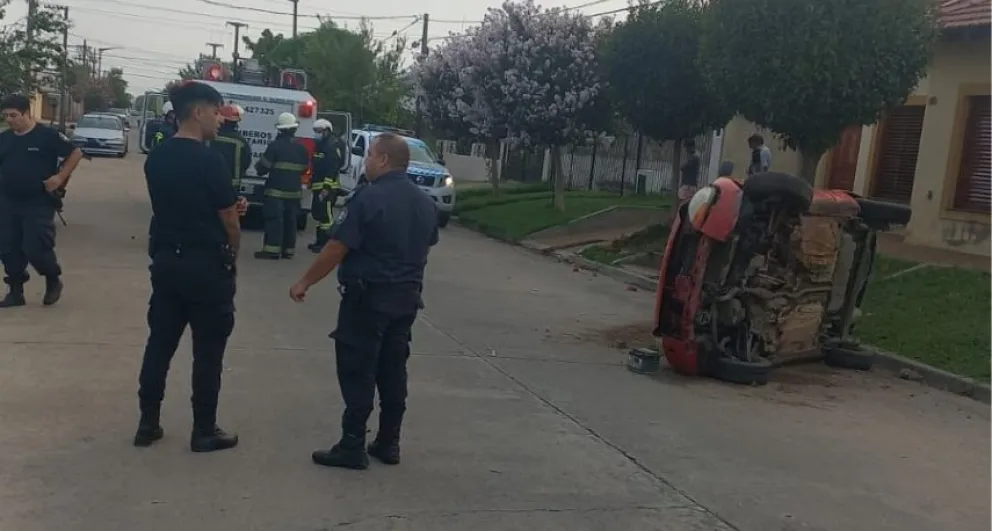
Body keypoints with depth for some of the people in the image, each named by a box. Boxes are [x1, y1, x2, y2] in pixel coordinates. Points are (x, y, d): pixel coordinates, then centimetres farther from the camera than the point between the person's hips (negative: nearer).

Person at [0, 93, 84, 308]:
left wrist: (60, 177, -12)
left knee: (36, 248, -8)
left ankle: (54, 280, 19)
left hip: (38, 204, -5)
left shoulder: (47, 135, -8)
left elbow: (76, 153, -5)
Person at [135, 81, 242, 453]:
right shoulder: (209, 161, -16)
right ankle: (204, 432, 11)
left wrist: (229, 208, 11)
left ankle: (147, 424, 20)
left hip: (165, 260, 7)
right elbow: (229, 220, -11)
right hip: (206, 265, -7)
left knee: (160, 342, 13)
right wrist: (232, 255, 6)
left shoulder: (155, 158, 6)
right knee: (208, 351, 3)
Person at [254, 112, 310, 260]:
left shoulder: (275, 145, -11)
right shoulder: (301, 148, 8)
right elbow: (305, 168, 20)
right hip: (294, 191, 6)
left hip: (276, 190, -6)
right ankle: (288, 250, 14)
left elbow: (263, 167, -9)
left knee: (274, 219, -6)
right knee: (290, 220, 10)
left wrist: (258, 166, 13)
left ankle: (272, 250, -11)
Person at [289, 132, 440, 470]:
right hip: (407, 297, 7)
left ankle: (353, 447, 3)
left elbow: (336, 250, -17)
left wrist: (304, 283, -7)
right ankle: (388, 444, 19)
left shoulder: (368, 198, -16)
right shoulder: (425, 203, 8)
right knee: (393, 371, 12)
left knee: (357, 372, -1)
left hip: (368, 296, -7)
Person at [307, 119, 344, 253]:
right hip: (319, 186, 11)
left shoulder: (333, 145, -12)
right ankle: (320, 241, 24)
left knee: (326, 214, -10)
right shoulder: (321, 145, 20)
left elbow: (332, 168, -21)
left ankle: (326, 243, -7)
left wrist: (326, 188, -25)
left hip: (328, 188, -11)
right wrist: (312, 183, 18)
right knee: (317, 212, 15)